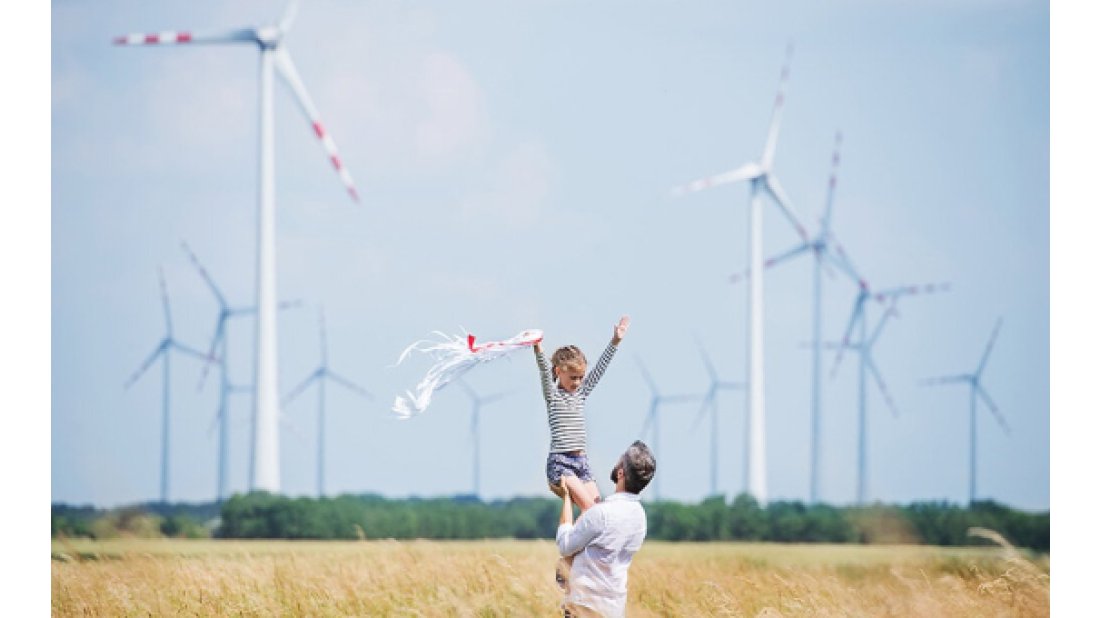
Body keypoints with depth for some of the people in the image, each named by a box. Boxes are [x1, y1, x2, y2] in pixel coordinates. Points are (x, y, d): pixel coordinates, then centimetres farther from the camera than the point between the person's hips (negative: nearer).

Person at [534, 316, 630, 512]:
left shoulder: (581, 393, 15)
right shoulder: (552, 395, 0)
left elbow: (599, 369, 15)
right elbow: (545, 372, -17)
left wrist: (615, 341, 11)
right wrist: (538, 351, -35)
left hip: (582, 461, 7)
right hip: (560, 461, -7)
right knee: (588, 506, -20)